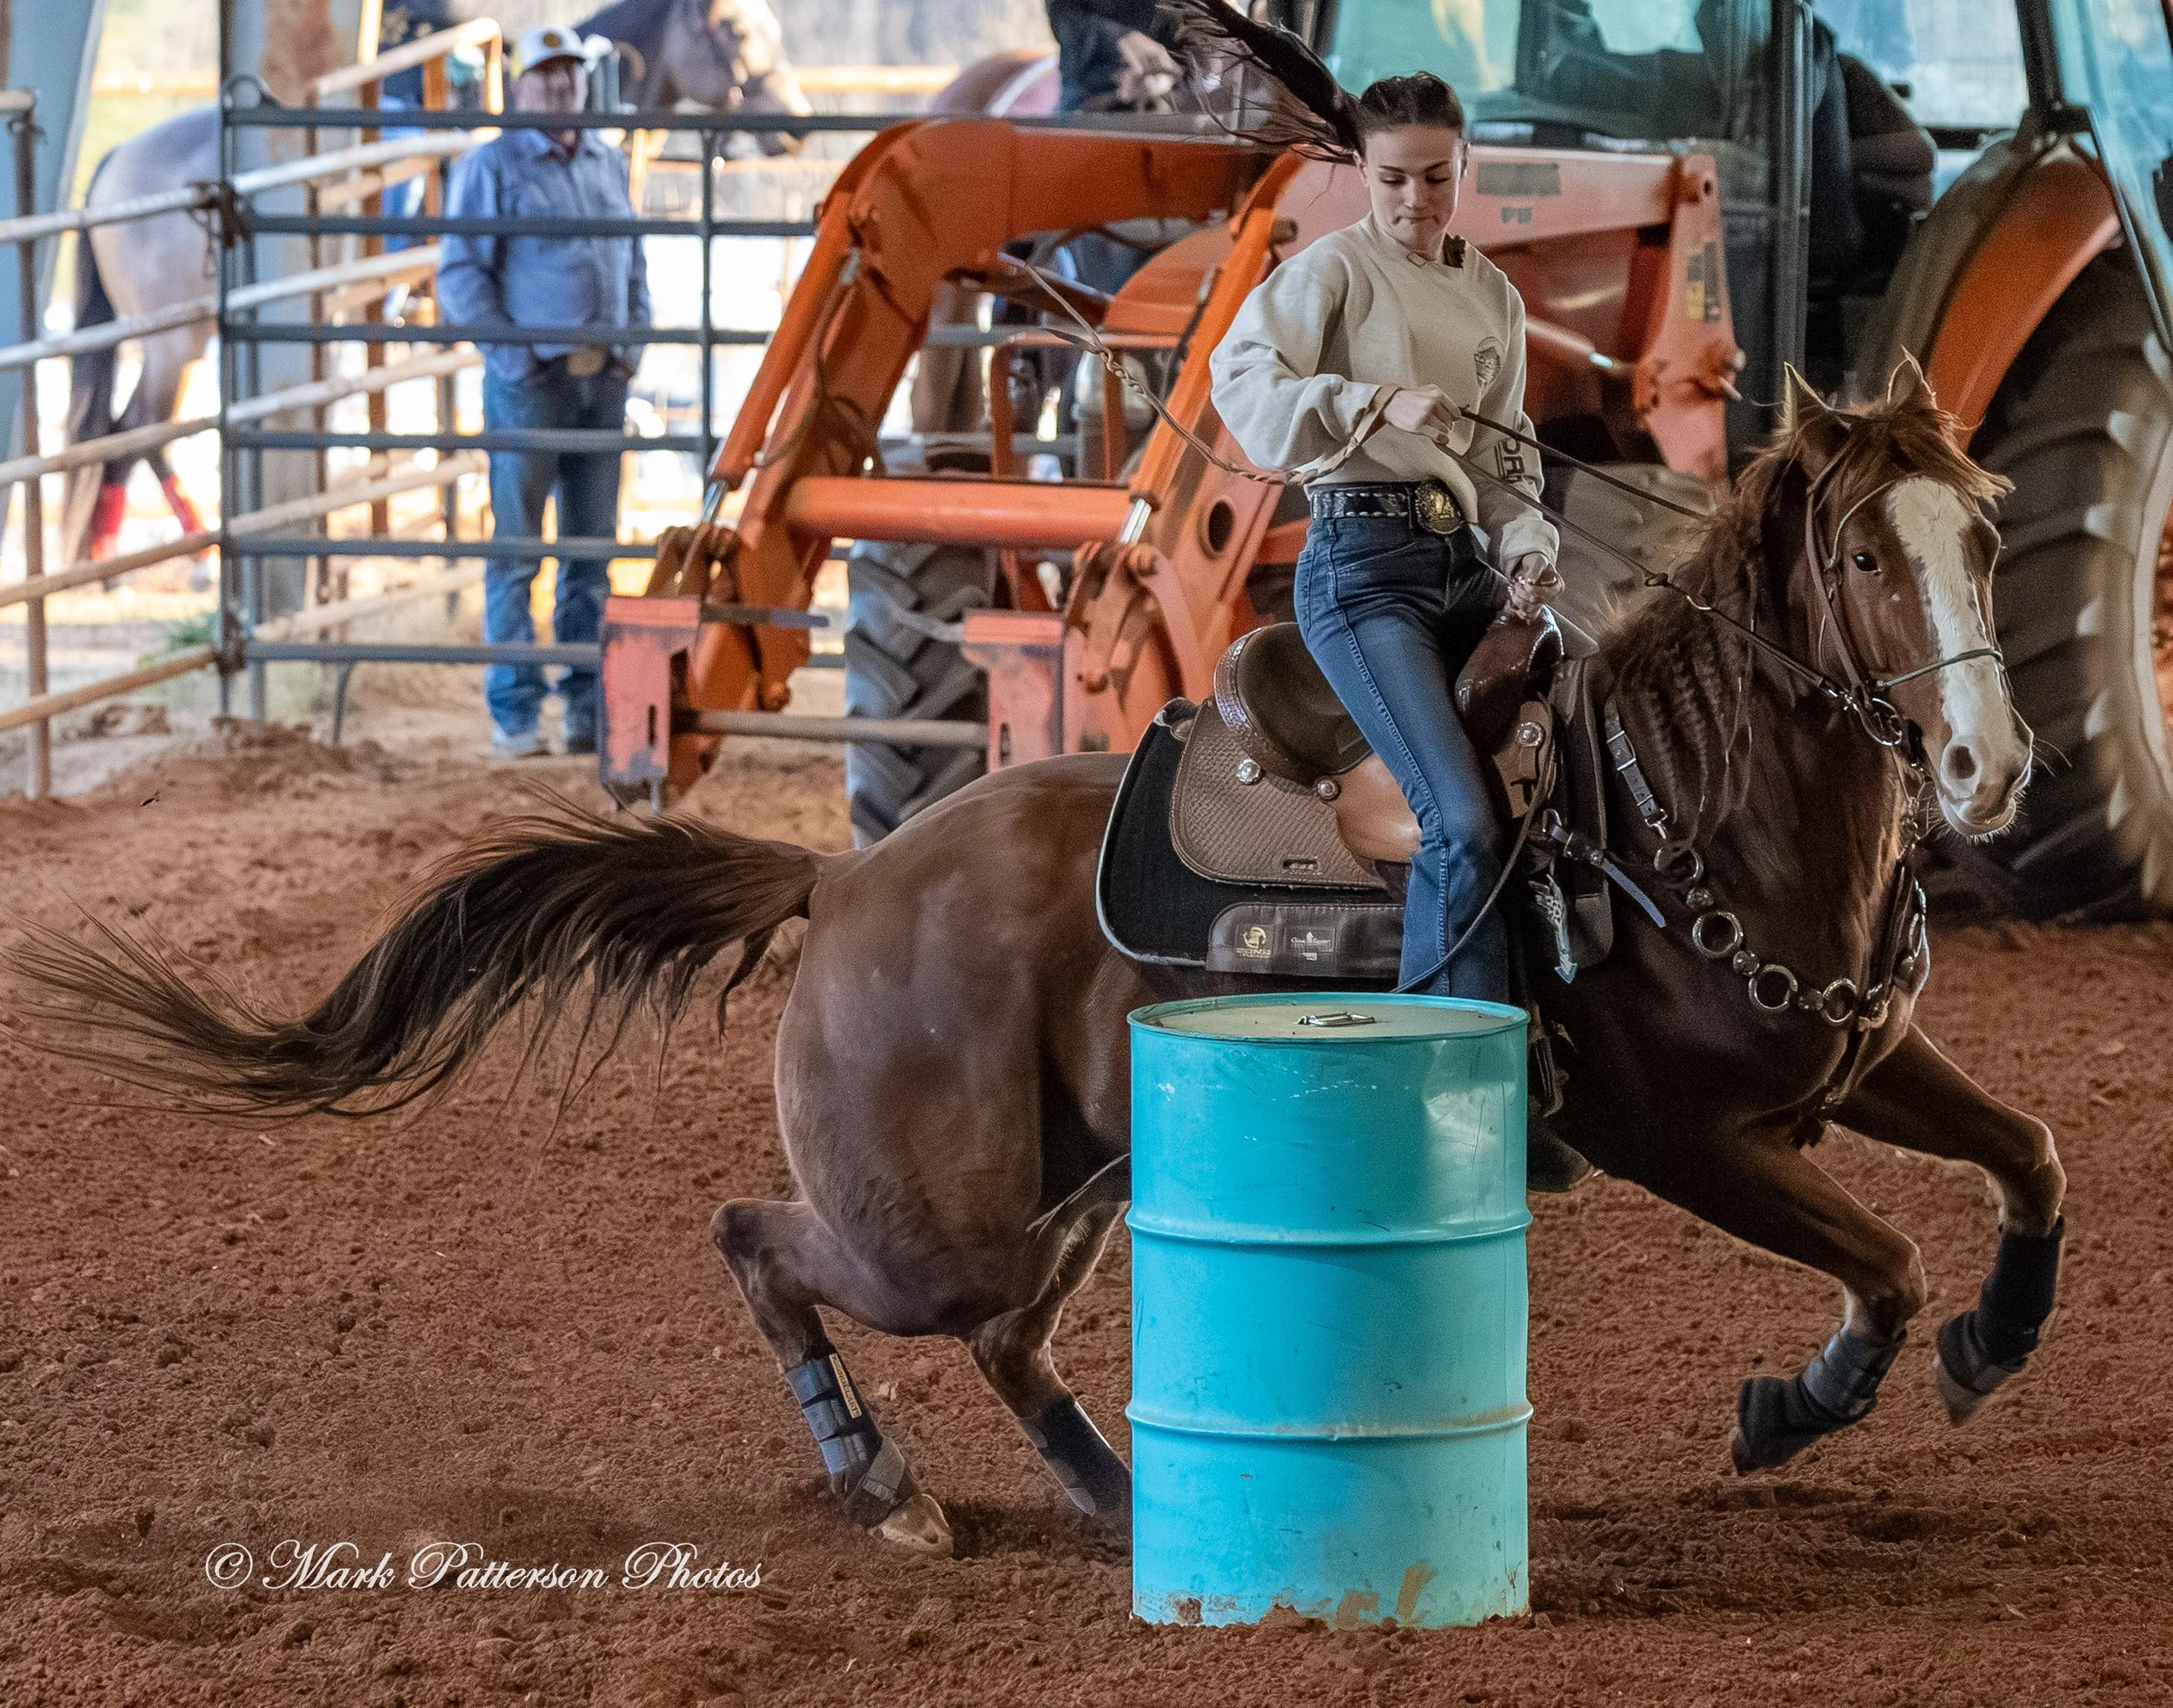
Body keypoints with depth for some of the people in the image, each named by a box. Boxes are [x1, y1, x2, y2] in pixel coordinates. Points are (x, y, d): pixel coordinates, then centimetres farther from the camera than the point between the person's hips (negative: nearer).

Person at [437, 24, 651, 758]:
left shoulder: (610, 167, 13)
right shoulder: (492, 166, -3)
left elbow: (635, 265, 21)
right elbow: (460, 274, -7)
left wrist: (632, 343, 6)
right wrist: (515, 359, -13)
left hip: (603, 380, 5)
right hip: (529, 380, -5)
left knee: (593, 548, 8)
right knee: (516, 546, -2)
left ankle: (588, 706, 13)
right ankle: (513, 711, 1)